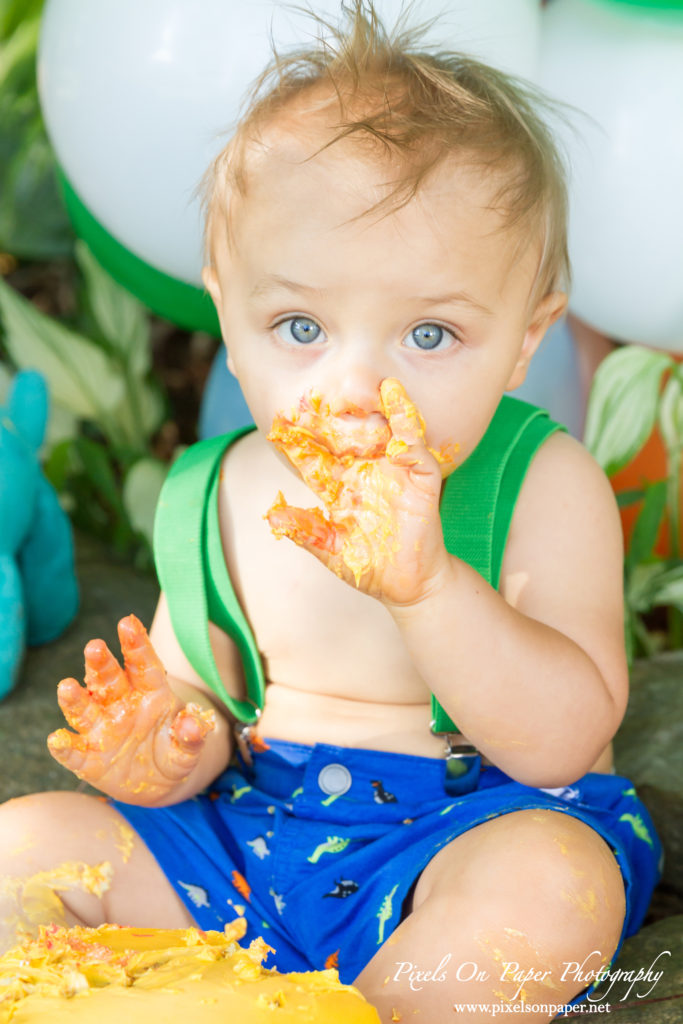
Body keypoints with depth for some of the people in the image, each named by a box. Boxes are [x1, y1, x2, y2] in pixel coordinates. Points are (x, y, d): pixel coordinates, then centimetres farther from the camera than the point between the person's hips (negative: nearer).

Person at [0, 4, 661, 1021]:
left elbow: (562, 742, -22)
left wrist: (423, 583, -36)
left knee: (550, 887, -35)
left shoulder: (544, 487, -14)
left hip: (482, 832, -3)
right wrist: (164, 753, -20)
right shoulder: (213, 501, -2)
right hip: (250, 836, 4)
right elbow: (200, 700, 6)